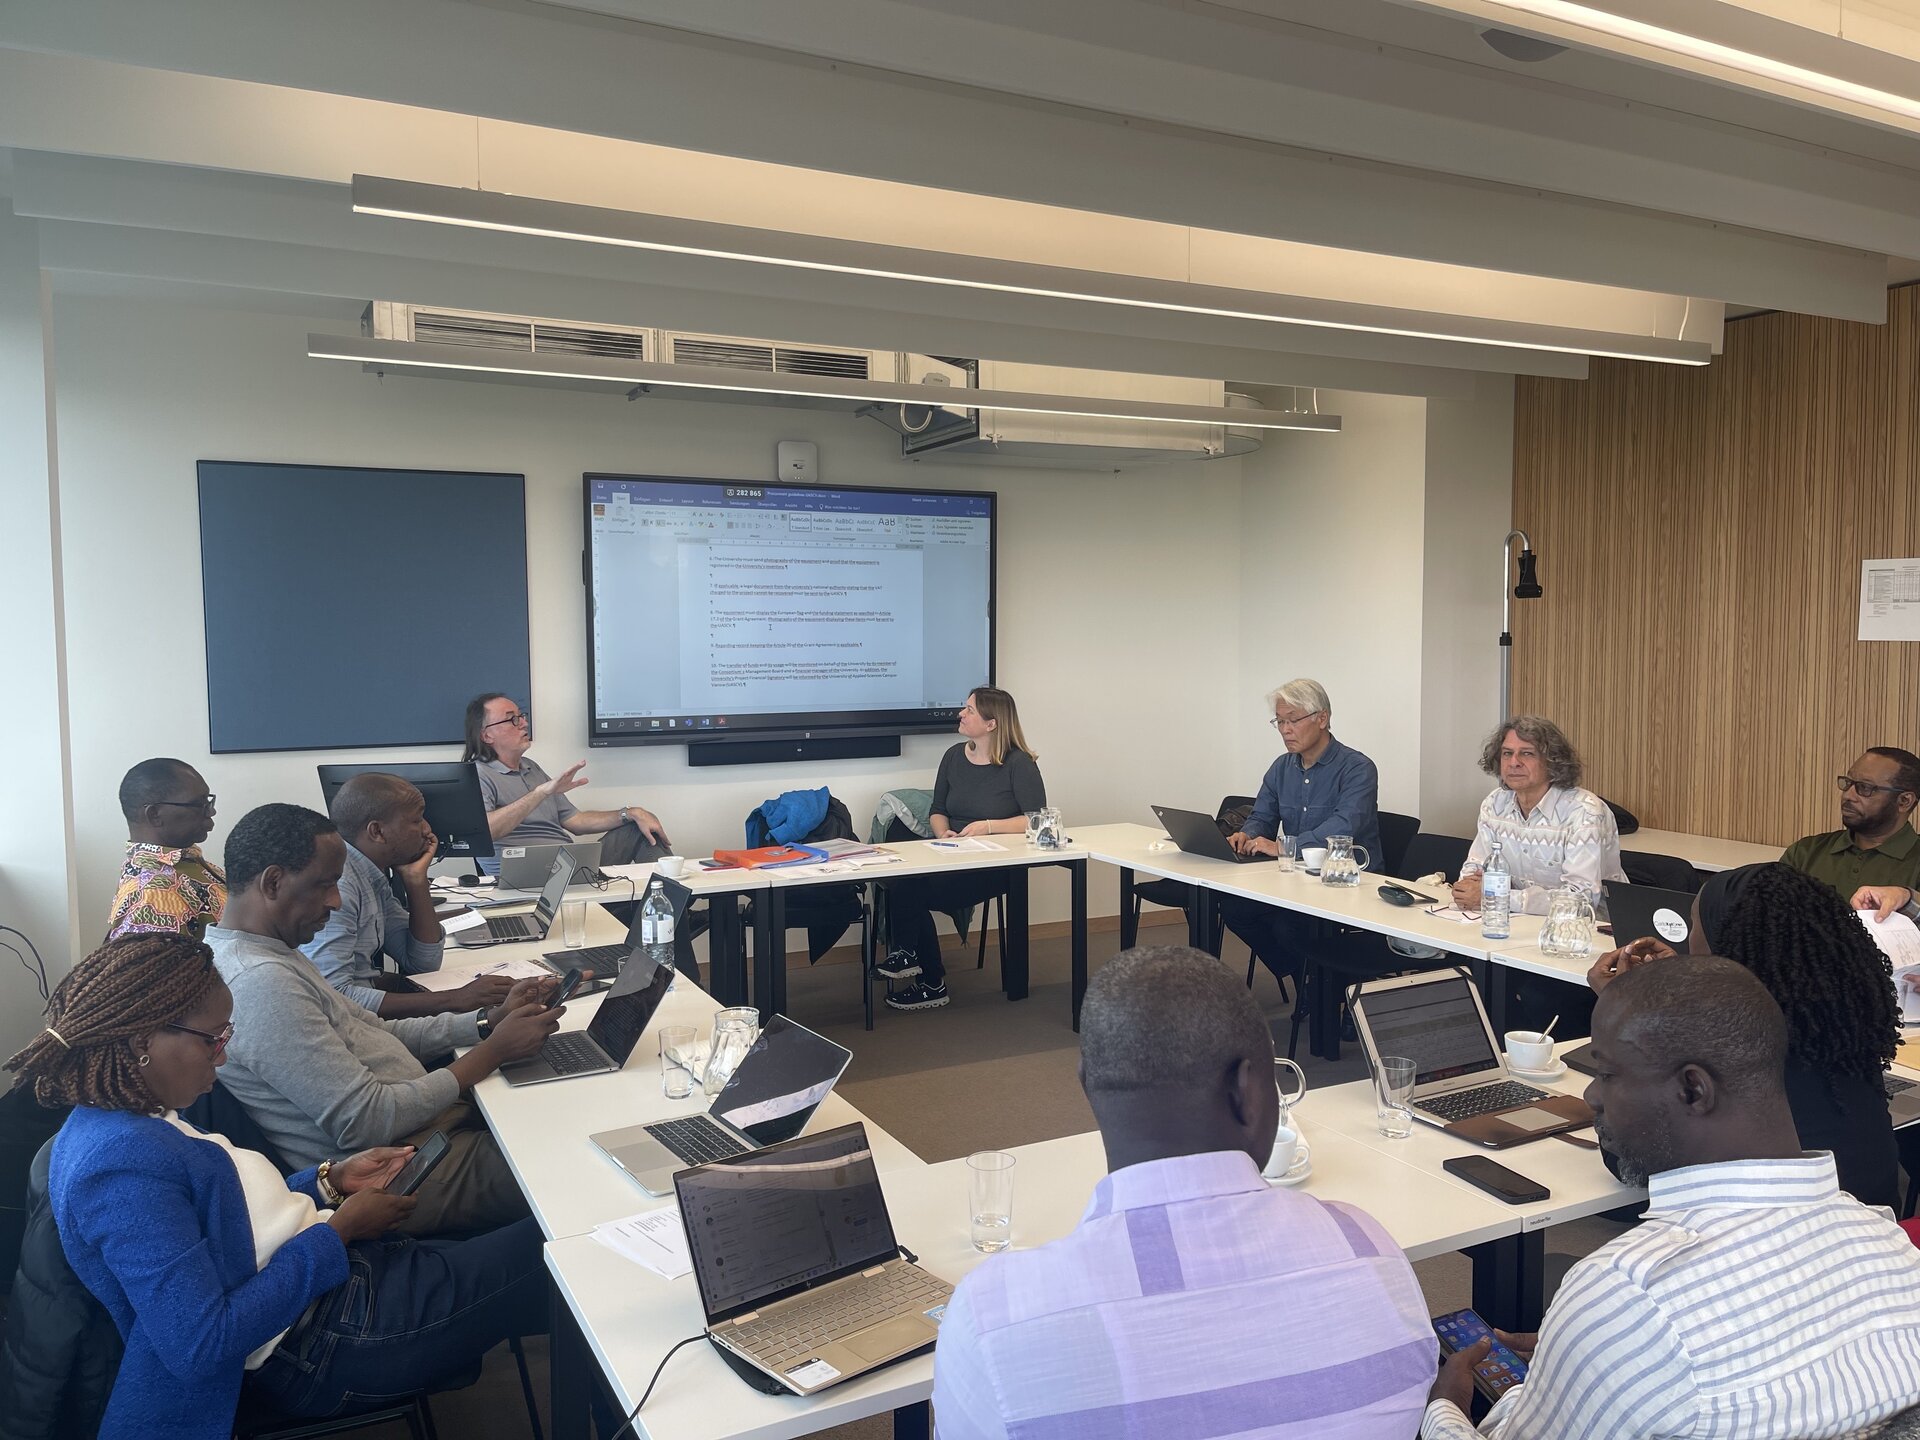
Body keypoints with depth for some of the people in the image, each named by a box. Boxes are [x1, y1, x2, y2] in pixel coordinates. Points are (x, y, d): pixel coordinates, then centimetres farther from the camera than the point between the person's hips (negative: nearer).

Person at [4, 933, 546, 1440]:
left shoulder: (135, 1117, 3)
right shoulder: (122, 1165, -27)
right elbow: (202, 1347, -28)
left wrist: (330, 1180, 3)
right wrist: (339, 1230, -20)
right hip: (319, 1340, -9)